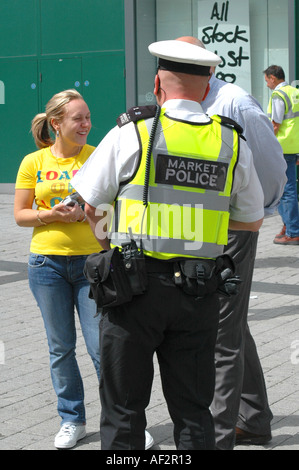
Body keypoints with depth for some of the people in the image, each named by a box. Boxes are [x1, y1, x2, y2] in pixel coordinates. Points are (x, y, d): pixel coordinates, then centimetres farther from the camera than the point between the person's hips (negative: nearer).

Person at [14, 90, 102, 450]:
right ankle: (72, 421, 22)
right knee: (60, 347, 9)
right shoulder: (34, 162, 2)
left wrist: (83, 214, -18)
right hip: (47, 261, 1)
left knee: (101, 345, -4)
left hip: (92, 260, -1)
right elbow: (20, 215, 4)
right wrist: (50, 216, -14)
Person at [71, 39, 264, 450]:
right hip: (199, 294, 3)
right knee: (193, 411, 12)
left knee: (123, 409, 7)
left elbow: (92, 206, 3)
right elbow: (253, 220, 14)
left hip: (135, 288, -2)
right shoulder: (233, 145, 3)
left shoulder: (130, 134, -5)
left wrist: (107, 243, 23)